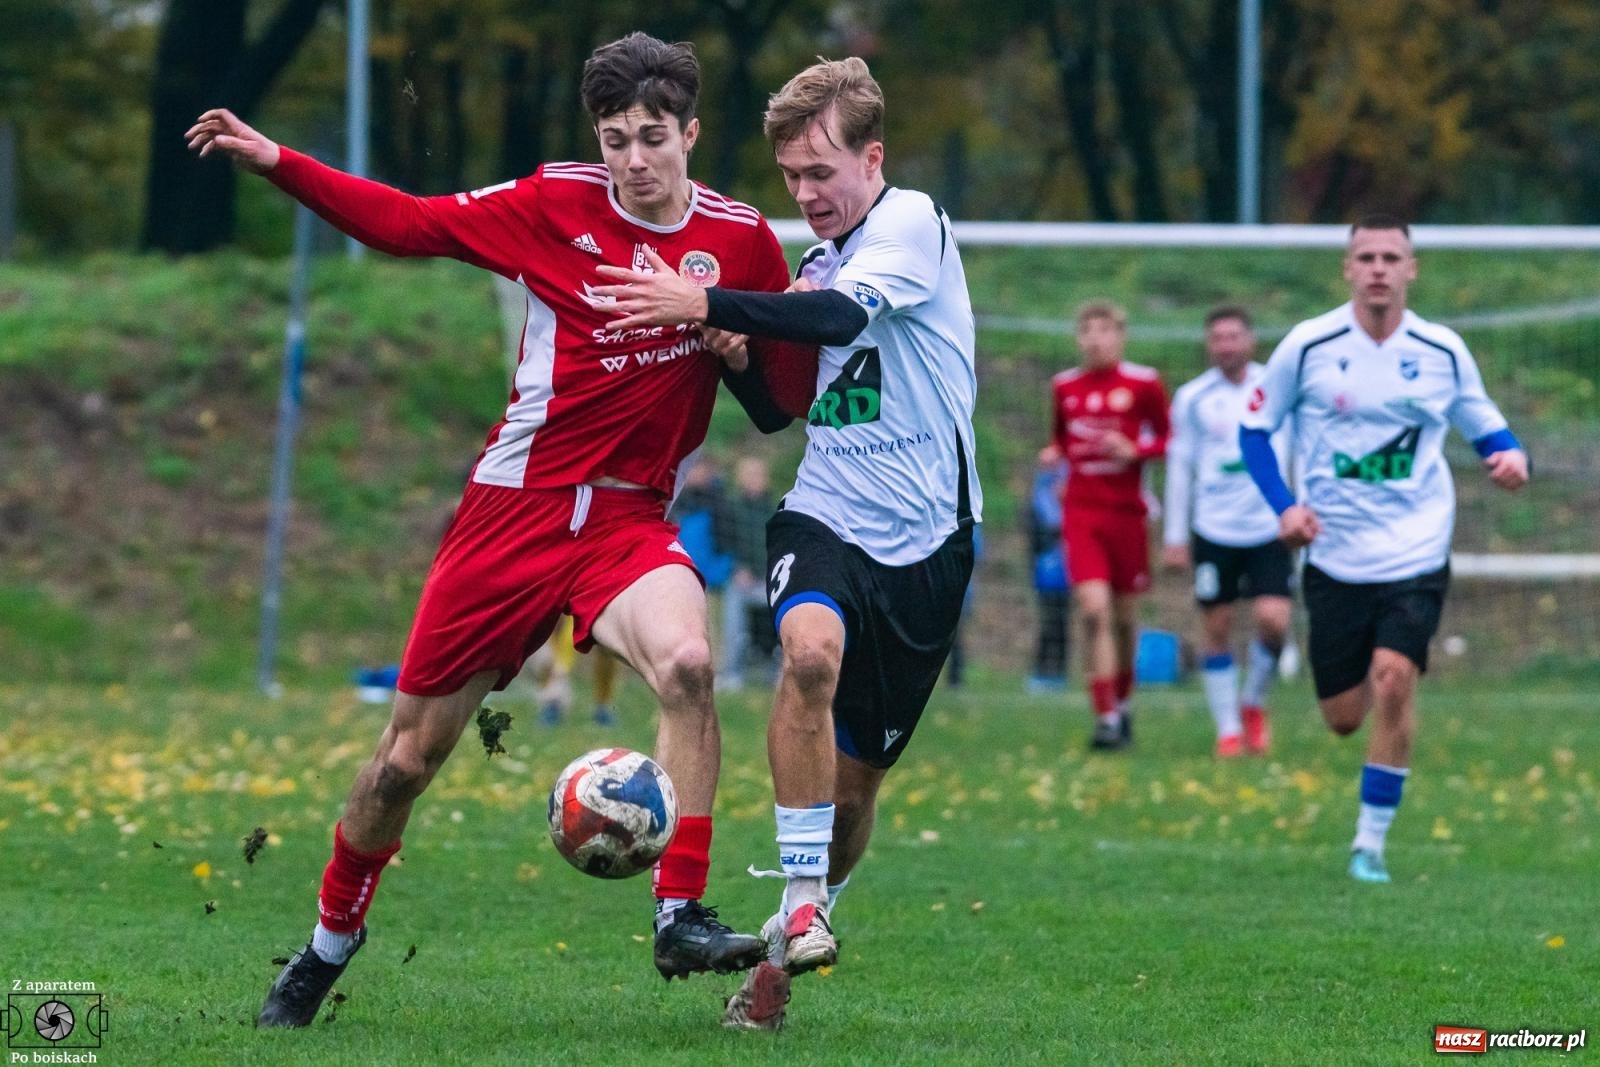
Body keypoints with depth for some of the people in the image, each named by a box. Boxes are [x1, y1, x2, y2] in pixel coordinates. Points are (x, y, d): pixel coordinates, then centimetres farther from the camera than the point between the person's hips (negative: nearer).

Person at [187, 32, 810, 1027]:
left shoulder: (741, 238, 0)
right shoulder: (556, 204, -3)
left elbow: (790, 393, 8)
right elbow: (409, 223, 5)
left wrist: (740, 345, -14)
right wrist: (276, 162, -2)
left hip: (628, 518, 0)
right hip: (514, 504, 0)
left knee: (687, 662, -33)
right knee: (410, 753, 5)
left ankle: (683, 917, -29)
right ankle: (331, 942, 29)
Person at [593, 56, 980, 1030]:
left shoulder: (911, 221, -7)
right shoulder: (820, 260, 13)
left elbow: (843, 315, -26)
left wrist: (703, 306, -34)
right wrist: (739, 354, 2)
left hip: (924, 539, -3)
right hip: (825, 517, 3)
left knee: (856, 776, 2)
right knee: (812, 648, -31)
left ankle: (787, 951, 25)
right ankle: (802, 906, -29)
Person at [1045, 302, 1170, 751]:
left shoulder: (1143, 384, -1)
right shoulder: (1064, 386, 8)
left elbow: (1170, 440, 4)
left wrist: (1134, 450, -14)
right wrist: (1054, 452, 0)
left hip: (1127, 511, -1)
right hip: (1081, 510, 1)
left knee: (1124, 616, 9)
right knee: (1093, 611, -14)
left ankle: (1122, 702, 32)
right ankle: (1105, 718, -15)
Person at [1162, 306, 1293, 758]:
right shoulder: (1193, 398, 3)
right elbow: (1180, 467, 8)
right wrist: (1175, 537, 6)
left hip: (1269, 529, -1)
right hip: (1214, 530, 1)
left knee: (1273, 620, -13)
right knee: (1217, 630, 1)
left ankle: (1253, 702, 13)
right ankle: (1228, 729, 12)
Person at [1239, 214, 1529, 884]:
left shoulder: (1443, 353, 0)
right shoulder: (1308, 346, -4)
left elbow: (1484, 426, 11)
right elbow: (1254, 428, 6)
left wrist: (1512, 457, -12)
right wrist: (1284, 506, -8)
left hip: (1415, 553, -1)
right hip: (1335, 557, 1)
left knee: (1393, 681, -20)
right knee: (1343, 718, 3)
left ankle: (1371, 842, -8)